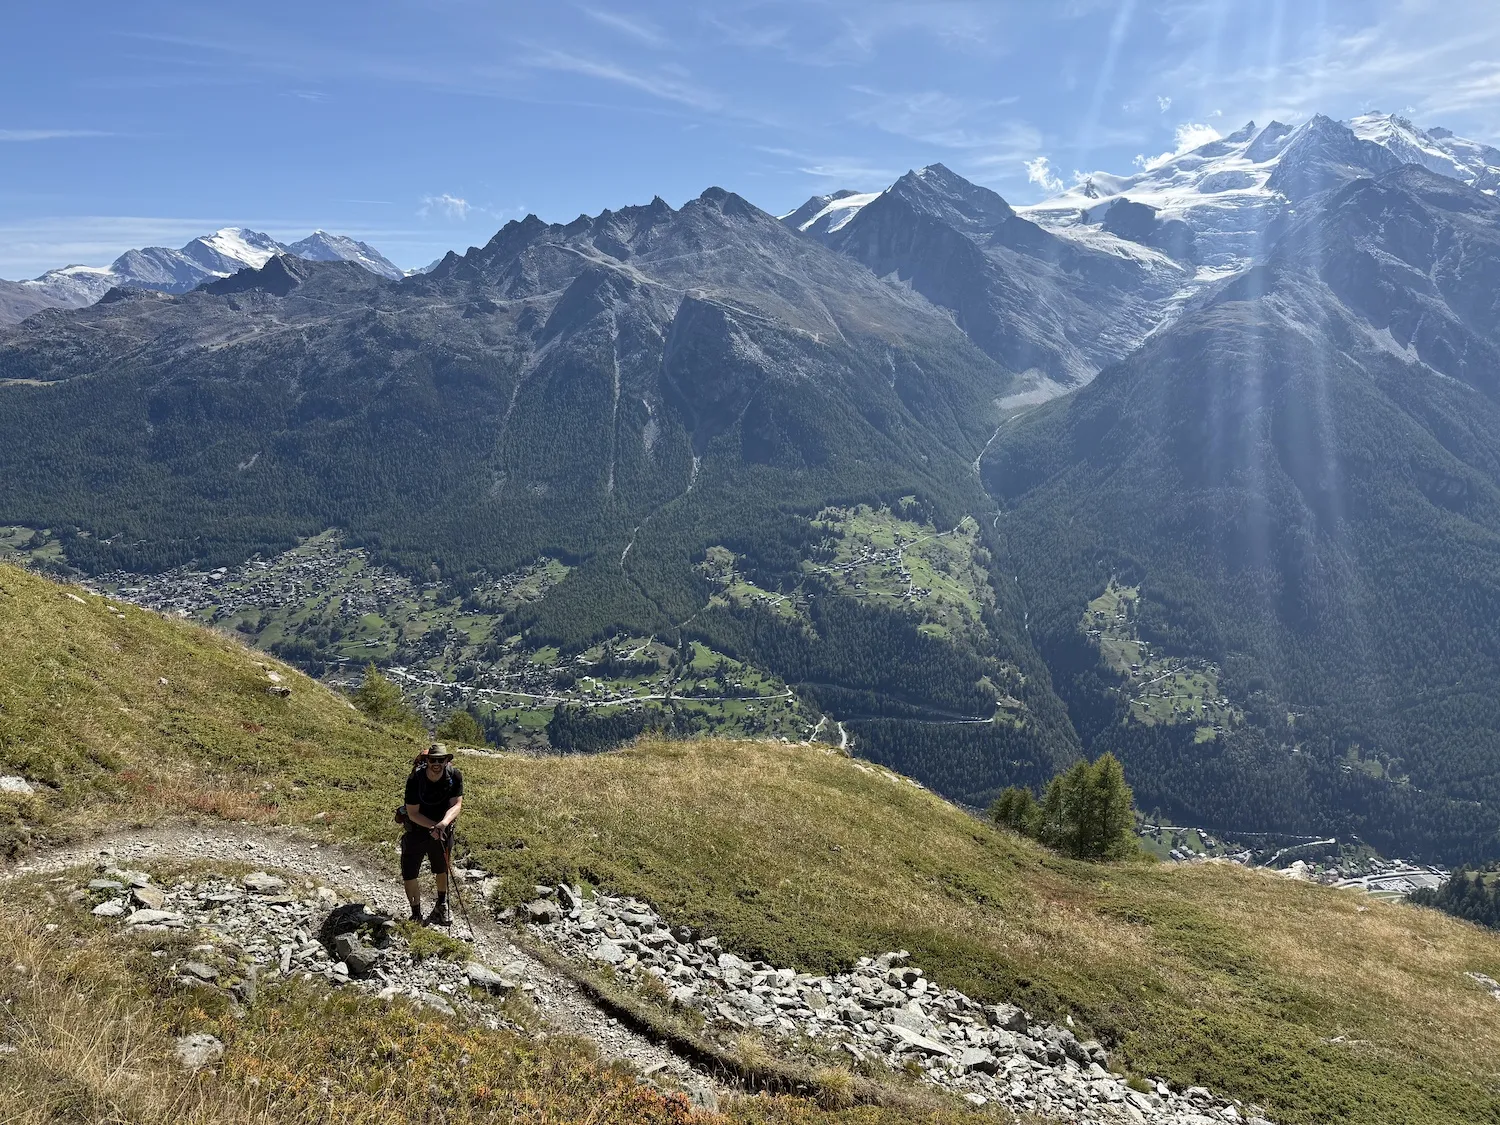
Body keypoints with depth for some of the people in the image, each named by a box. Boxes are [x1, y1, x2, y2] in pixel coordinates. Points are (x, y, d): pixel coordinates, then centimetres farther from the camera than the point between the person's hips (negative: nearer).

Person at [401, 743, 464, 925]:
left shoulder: (454, 777, -20)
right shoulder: (415, 780, -26)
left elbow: (456, 805, -21)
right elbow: (413, 813, -22)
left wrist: (444, 823, -39)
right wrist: (433, 826, -34)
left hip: (442, 830, 2)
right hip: (417, 830, -2)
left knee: (442, 870, 22)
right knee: (410, 874, 1)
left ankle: (442, 905, 47)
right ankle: (416, 913, 22)